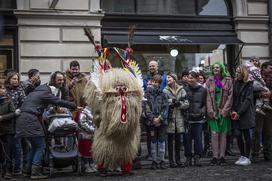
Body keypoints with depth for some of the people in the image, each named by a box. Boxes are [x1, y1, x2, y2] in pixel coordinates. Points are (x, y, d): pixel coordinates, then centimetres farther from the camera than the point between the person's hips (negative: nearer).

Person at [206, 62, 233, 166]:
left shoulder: (228, 80, 6)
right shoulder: (209, 81, 9)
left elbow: (230, 95, 1)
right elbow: (208, 96, 4)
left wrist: (225, 110, -8)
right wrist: (211, 111, -5)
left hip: (224, 111, 0)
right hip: (213, 111, 0)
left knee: (223, 134, 2)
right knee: (214, 134, -6)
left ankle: (222, 156, 8)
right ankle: (215, 157, -1)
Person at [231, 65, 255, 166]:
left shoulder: (249, 84, -5)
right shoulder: (235, 83, 9)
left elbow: (248, 100, -10)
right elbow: (233, 97, 9)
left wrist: (239, 112, -14)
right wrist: (233, 110, -4)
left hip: (246, 113, -4)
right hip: (236, 113, 5)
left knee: (246, 135, 0)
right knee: (238, 135, 3)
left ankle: (247, 157, 8)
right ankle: (242, 156, 14)